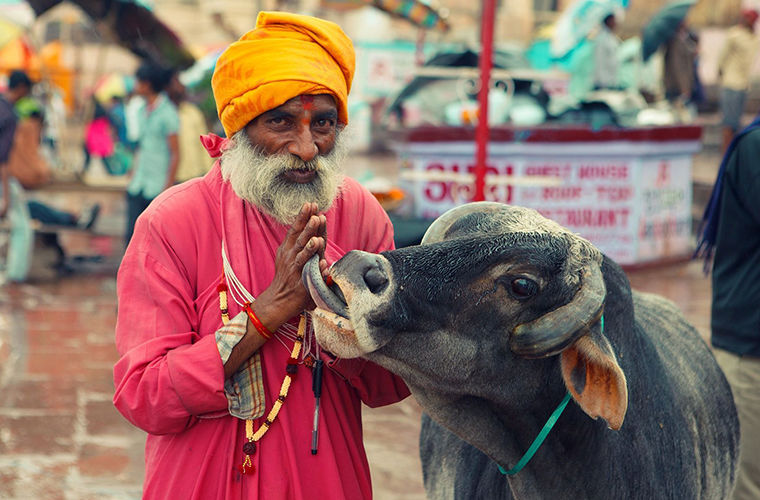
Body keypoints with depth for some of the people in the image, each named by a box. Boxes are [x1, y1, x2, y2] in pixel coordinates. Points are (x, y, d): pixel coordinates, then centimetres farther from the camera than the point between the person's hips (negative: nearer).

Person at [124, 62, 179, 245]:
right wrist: (132, 178, 16)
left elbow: (175, 154, -11)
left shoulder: (167, 113, -10)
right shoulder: (142, 111, 13)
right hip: (139, 186, 7)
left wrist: (168, 187, -14)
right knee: (132, 236, 2)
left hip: (158, 187, -7)